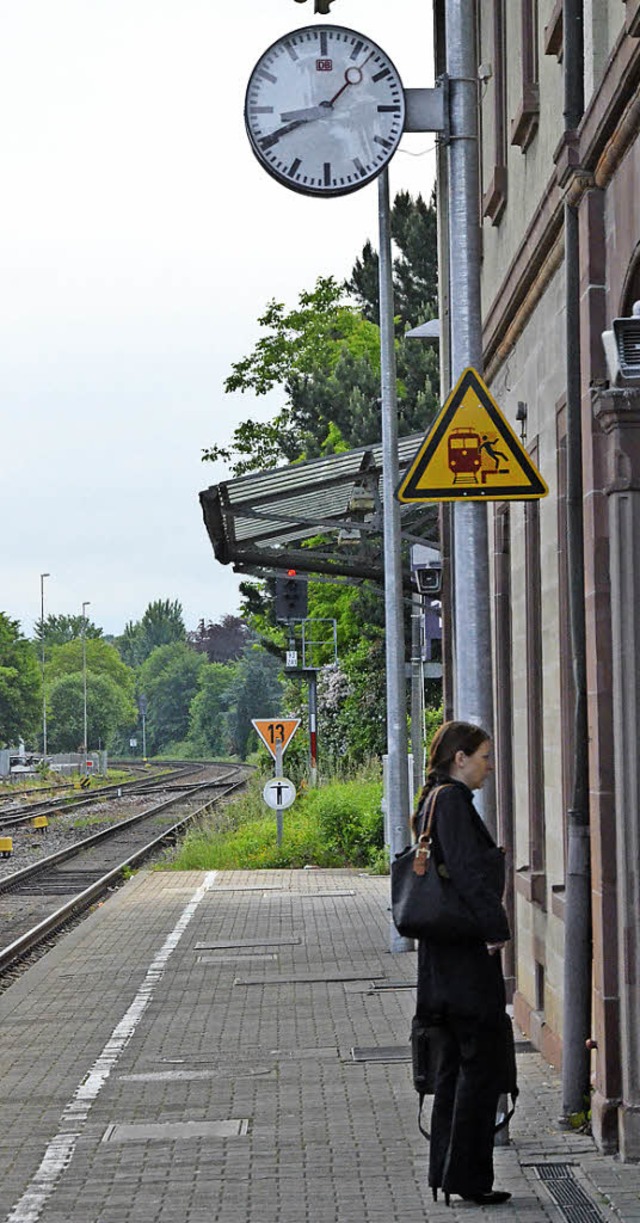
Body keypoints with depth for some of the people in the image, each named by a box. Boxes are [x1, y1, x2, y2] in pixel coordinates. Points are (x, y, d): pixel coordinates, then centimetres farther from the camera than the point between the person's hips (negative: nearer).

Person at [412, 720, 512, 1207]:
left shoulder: (434, 802, 17)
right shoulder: (452, 800, -14)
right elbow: (468, 870, -22)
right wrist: (495, 928, -21)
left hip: (443, 955, 10)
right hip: (468, 953, -10)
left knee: (454, 1065, 13)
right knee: (482, 1063, -5)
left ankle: (446, 1170, 17)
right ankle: (466, 1173, -3)